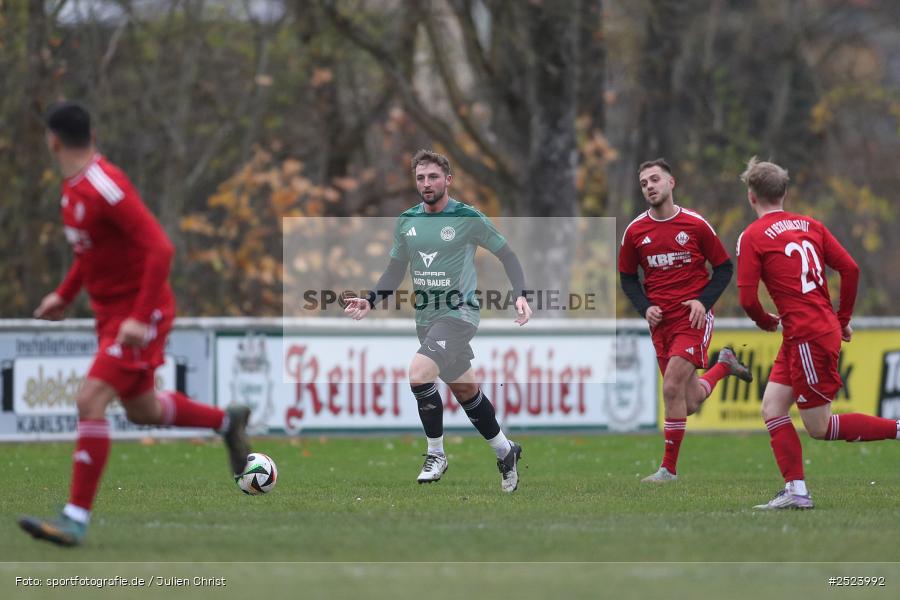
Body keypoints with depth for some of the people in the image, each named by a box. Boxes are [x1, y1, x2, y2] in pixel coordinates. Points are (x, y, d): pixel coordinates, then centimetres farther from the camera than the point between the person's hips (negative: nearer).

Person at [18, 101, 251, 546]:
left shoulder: (106, 187, -24)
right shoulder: (73, 186, 5)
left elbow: (160, 249, -27)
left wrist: (140, 319, -30)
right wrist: (65, 294, 17)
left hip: (140, 313, -10)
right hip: (110, 311, 10)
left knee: (90, 401, -19)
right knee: (142, 409, 20)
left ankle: (77, 518, -17)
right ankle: (227, 421, 42)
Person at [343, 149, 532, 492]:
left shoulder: (468, 218, -9)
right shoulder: (406, 221, 6)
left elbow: (506, 255, -1)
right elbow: (396, 270, 15)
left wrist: (520, 295, -14)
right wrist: (371, 301, 1)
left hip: (459, 312, -6)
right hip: (426, 318, 6)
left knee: (419, 374, -25)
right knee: (465, 390, 15)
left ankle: (436, 454, -9)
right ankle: (505, 451, 35)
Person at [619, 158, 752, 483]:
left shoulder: (696, 224, -4)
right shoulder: (635, 231, 4)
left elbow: (724, 267, 5)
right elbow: (627, 277, 14)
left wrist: (704, 301, -9)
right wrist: (645, 307, -3)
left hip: (693, 319, -4)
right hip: (661, 321, 4)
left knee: (672, 387, -18)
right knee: (690, 403, 4)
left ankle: (669, 468, -7)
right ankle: (723, 365, 37)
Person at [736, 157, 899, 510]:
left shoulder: (752, 237, -8)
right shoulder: (809, 225, 10)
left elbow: (747, 299, -12)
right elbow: (850, 269, 8)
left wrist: (766, 322, 9)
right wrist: (843, 319, 19)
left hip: (808, 337, -8)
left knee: (820, 428, 2)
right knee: (772, 409, 9)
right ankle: (796, 491, 3)